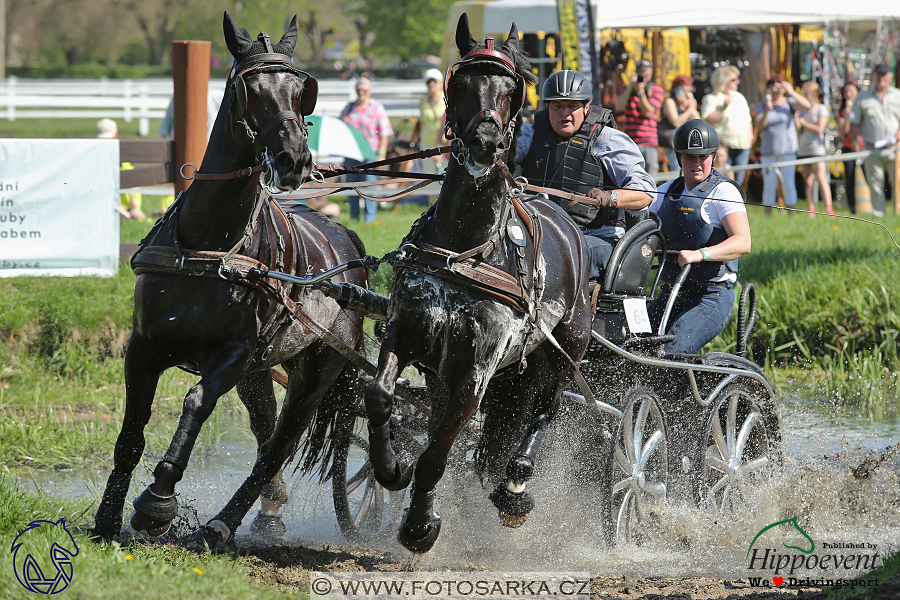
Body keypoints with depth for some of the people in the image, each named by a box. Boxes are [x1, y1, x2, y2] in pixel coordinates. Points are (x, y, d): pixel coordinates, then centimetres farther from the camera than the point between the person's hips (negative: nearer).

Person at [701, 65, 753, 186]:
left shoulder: (739, 97, 19)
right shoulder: (711, 99, -2)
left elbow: (748, 120, 25)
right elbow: (707, 120, -14)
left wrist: (750, 136, 11)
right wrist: (724, 107, -16)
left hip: (742, 147, 6)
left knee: (738, 182, 4)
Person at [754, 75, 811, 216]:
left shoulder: (789, 102, 4)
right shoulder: (762, 106, 11)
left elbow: (806, 105, -14)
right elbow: (759, 126, -1)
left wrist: (792, 92, -19)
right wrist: (766, 111, -17)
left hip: (787, 150, -2)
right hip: (768, 151, 2)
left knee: (788, 183, -5)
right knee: (768, 185, 0)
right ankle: (767, 214, 3)